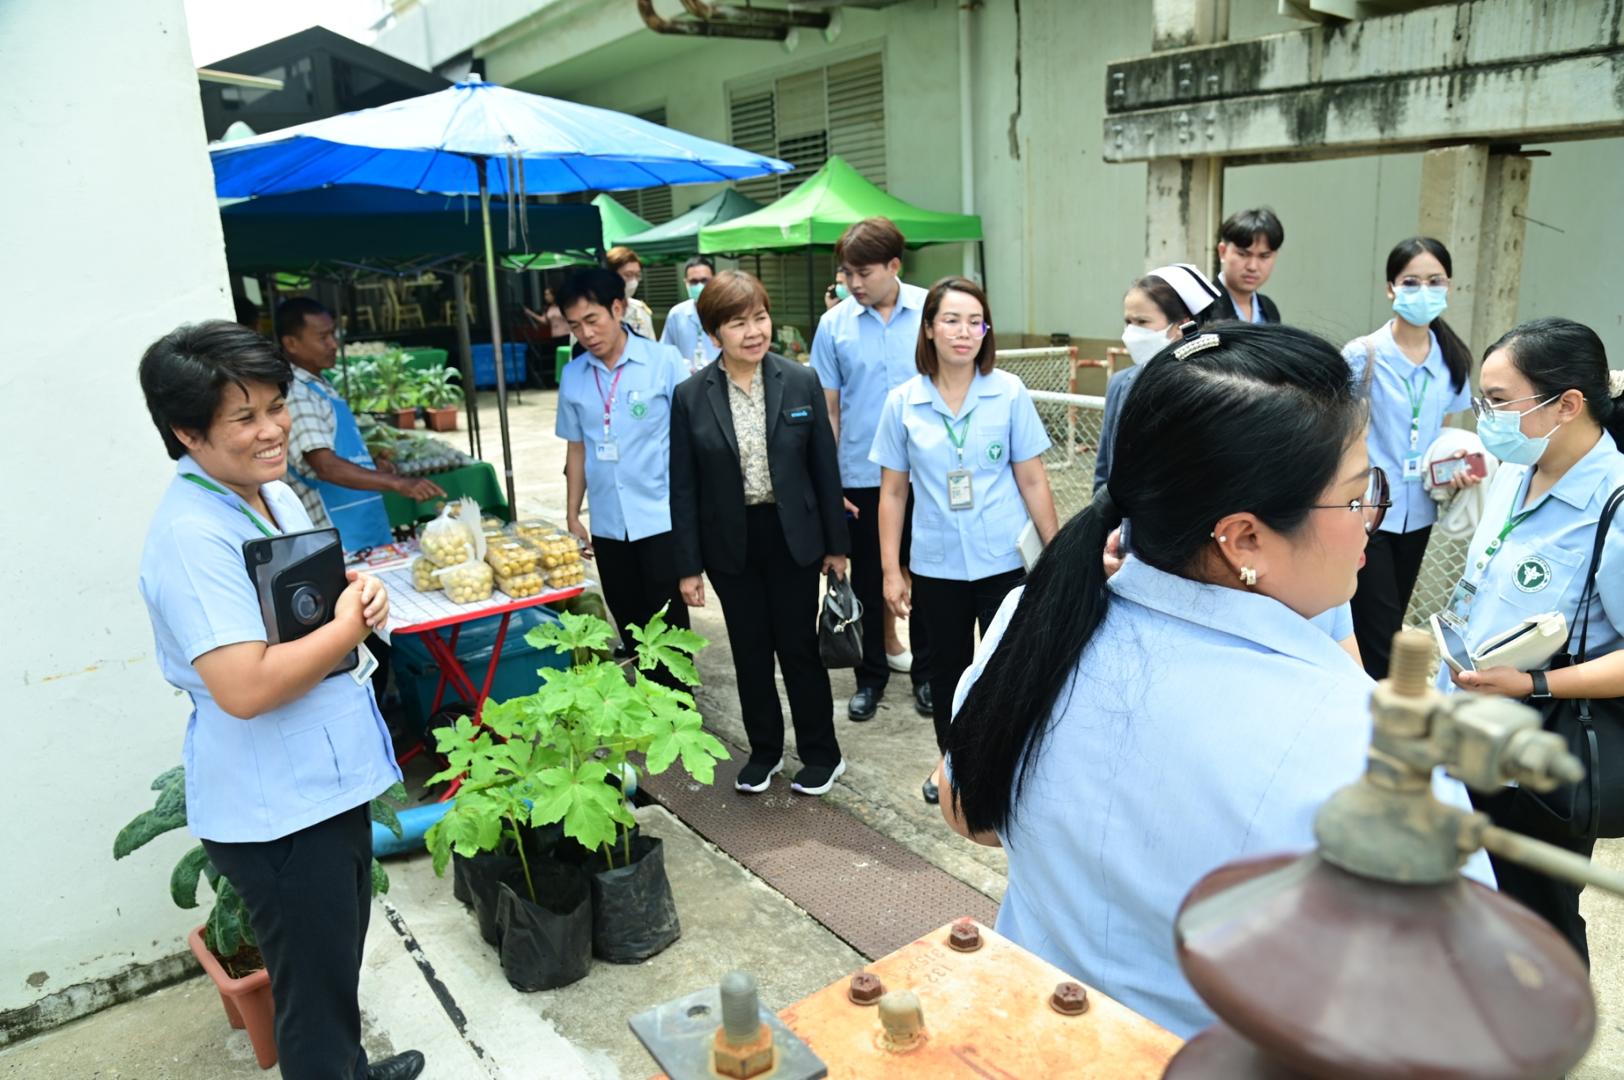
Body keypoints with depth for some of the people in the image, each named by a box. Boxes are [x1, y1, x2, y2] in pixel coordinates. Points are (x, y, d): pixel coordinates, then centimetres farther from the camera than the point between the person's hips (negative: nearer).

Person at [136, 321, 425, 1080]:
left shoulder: (275, 493, 4)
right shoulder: (192, 535, -24)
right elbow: (245, 687, -31)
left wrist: (357, 592, -4)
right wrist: (349, 626, -19)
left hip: (329, 781, 9)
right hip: (275, 812, -9)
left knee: (340, 961, 28)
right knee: (314, 990, 9)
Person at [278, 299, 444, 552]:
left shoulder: (320, 386, 13)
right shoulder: (294, 395, -17)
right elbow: (326, 467, -28)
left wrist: (370, 465, 10)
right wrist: (398, 483, -35)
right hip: (338, 539, -9)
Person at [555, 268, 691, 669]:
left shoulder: (664, 361, -8)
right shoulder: (572, 376, 4)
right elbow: (577, 449, 12)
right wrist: (572, 516, 11)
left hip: (662, 518, -4)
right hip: (608, 525, 4)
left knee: (668, 625, 3)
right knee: (630, 627, 14)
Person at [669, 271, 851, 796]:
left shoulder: (801, 382, -6)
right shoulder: (691, 396, -5)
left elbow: (825, 467, -1)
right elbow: (684, 487, -2)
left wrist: (837, 544, 1)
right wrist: (688, 565, -3)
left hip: (792, 537, -1)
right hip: (731, 544, 1)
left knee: (799, 646, 8)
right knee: (750, 651, 12)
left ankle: (822, 753, 26)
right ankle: (764, 751, 32)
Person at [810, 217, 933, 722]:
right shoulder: (834, 325, -3)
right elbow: (827, 409, 0)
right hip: (861, 476, 1)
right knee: (869, 581, 13)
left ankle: (926, 672, 30)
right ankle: (872, 674, 29)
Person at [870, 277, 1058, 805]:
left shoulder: (1009, 392, -5)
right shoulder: (903, 402, -2)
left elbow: (1033, 482, -2)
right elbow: (892, 491, 2)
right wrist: (890, 571, 1)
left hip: (1004, 561, -2)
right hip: (936, 564, 2)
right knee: (947, 669, 16)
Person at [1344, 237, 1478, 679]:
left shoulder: (1453, 360, 4)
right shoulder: (1362, 355, -12)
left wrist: (1459, 468, -4)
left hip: (1417, 512, 6)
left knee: (1387, 627, 18)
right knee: (1378, 641, -6)